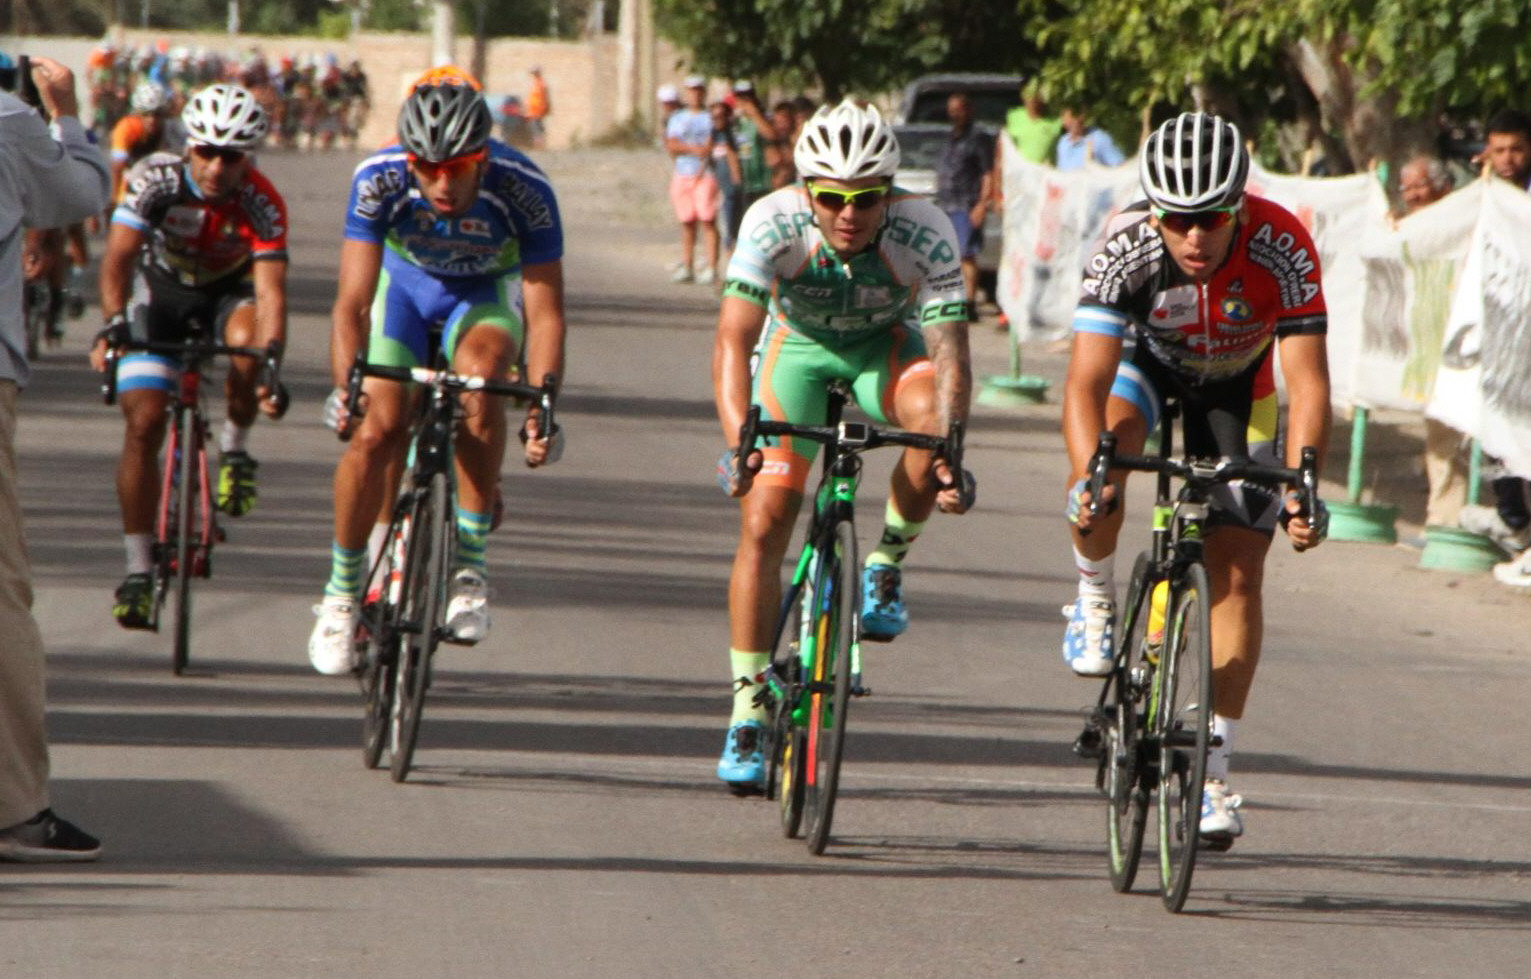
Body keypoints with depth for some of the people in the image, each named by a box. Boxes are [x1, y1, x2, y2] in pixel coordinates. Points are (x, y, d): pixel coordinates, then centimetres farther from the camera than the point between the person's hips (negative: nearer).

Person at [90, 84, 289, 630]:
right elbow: (119, 256, -35)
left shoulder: (263, 205, -27)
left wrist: (270, 363, -51)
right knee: (143, 422, -14)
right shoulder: (157, 179, -27)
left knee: (248, 338, -36)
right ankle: (138, 568, -5)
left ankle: (235, 450, -8)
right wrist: (112, 326, -52)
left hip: (229, 292, 0)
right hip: (161, 293, 0)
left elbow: (270, 288, -35)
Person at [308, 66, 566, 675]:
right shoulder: (380, 179, -31)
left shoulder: (524, 190, -33)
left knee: (480, 371, -33)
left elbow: (544, 311, -31)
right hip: (406, 282, 1)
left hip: (487, 293, -1)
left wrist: (542, 406, -43)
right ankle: (342, 592, 3)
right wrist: (345, 388, -47)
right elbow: (354, 301, -32)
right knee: (377, 429, -17)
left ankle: (469, 562, -22)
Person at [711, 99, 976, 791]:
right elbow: (733, 344, -38)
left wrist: (950, 458, -51)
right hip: (798, 344, 0)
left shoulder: (925, 234, -33)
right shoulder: (773, 224, -33)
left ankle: (888, 565, -10)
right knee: (764, 520, -12)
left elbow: (949, 357, -35)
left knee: (930, 412, -35)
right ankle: (747, 710, -1)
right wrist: (738, 443, -53)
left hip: (885, 345, 0)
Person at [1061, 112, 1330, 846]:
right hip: (1146, 358, 0)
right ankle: (1095, 599, -6)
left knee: (1237, 570, -7)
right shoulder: (1126, 247, -37)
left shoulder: (1282, 248, -36)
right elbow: (1086, 381, -41)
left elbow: (1307, 381, -36)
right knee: (1110, 444, -35)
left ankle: (1213, 768, 2)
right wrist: (1090, 477, -58)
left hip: (1236, 382, 1)